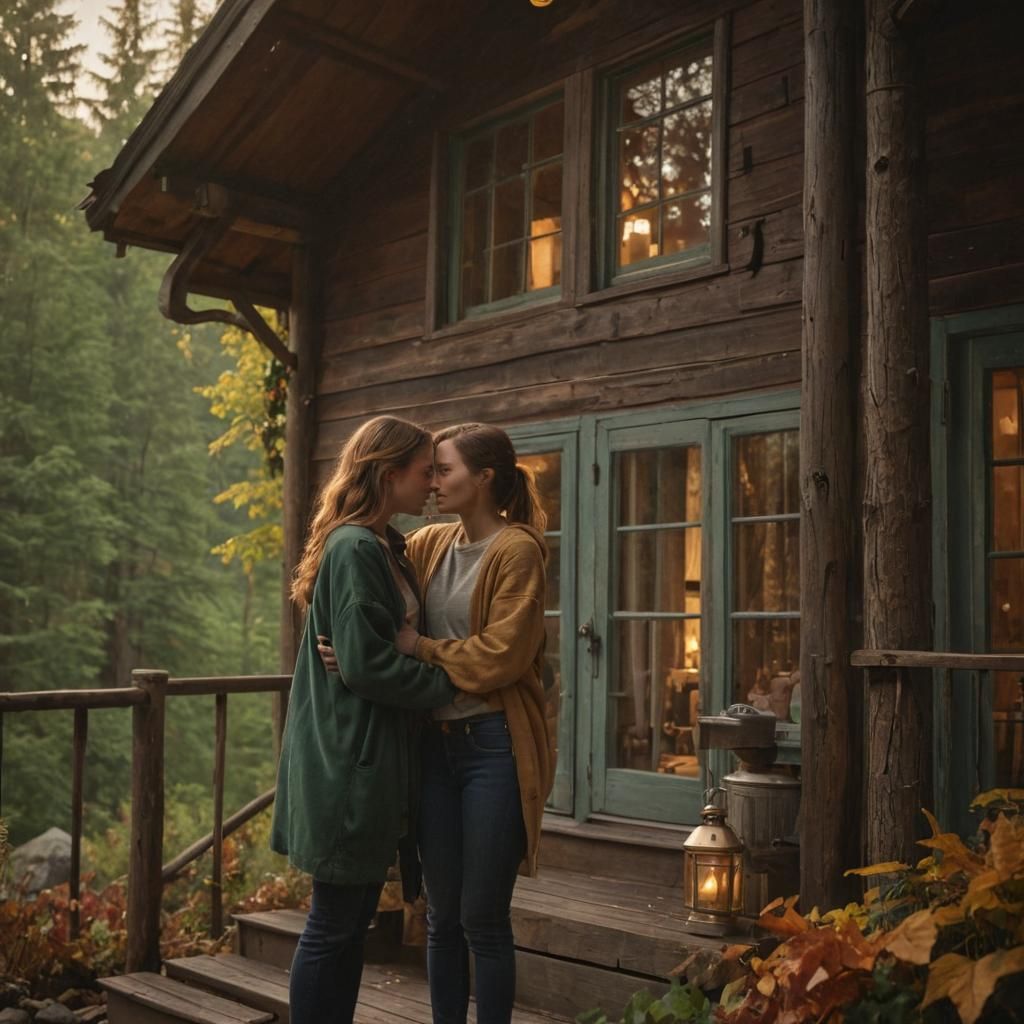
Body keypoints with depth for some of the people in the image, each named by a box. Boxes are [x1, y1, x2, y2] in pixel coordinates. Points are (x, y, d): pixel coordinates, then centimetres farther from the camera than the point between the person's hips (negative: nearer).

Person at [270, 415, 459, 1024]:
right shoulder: (356, 549, -16)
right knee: (335, 921, 0)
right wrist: (448, 686, -10)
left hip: (372, 756, 10)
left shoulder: (387, 547, 14)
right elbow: (365, 664, -21)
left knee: (357, 915, 15)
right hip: (349, 757, -10)